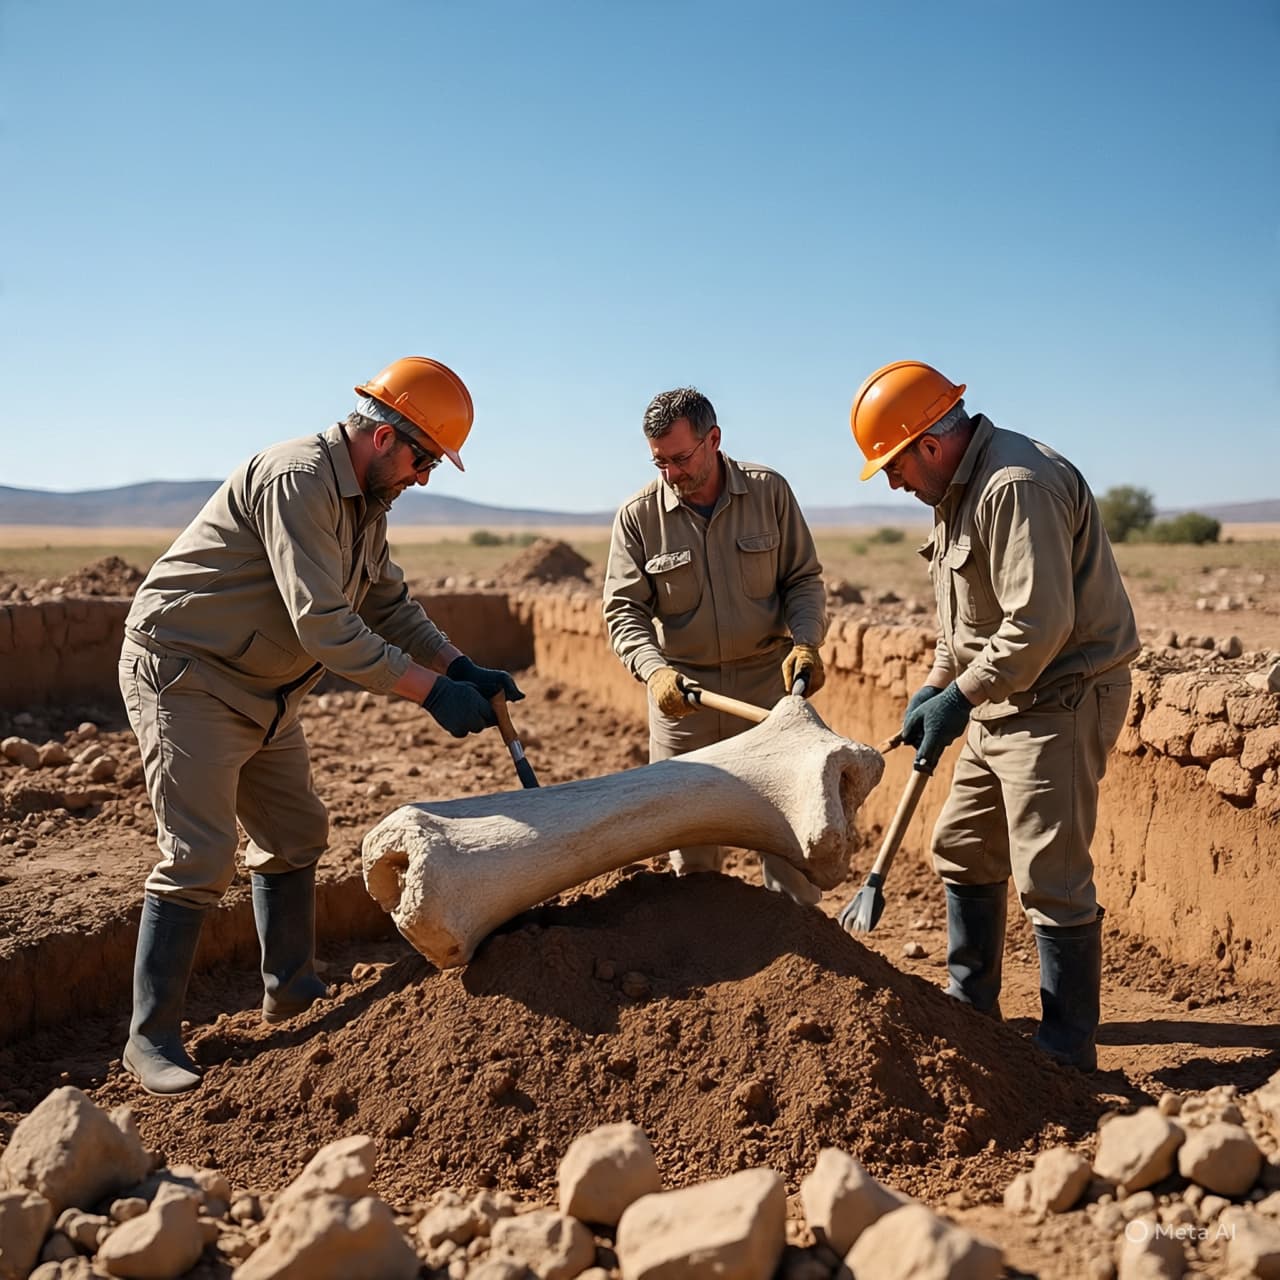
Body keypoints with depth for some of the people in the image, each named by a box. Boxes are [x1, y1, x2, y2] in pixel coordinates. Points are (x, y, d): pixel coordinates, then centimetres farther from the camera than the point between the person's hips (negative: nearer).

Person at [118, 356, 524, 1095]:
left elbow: (391, 606, 12)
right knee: (201, 857, -11)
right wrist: (431, 692, -28)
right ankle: (152, 1037, 2)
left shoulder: (366, 502, 7)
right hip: (184, 675, -10)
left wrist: (464, 669, -2)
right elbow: (325, 626, -30)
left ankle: (291, 990, 28)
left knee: (296, 833, 14)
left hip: (263, 688, 10)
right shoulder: (299, 479, -25)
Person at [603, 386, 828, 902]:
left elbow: (804, 579, 4)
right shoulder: (637, 516, -4)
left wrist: (804, 641, -14)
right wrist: (654, 670, -23)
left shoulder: (770, 491, -2)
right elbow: (623, 609, -6)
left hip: (768, 683, 0)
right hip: (681, 690, 0)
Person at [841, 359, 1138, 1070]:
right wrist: (934, 686, 10)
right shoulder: (958, 490, 11)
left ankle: (1067, 1049, 11)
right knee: (962, 850, 17)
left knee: (1050, 878, -4)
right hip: (1000, 702, 11)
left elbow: (1039, 623, -29)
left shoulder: (1018, 486, -23)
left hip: (1060, 701, -11)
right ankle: (969, 1004, 33)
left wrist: (960, 700, -21)